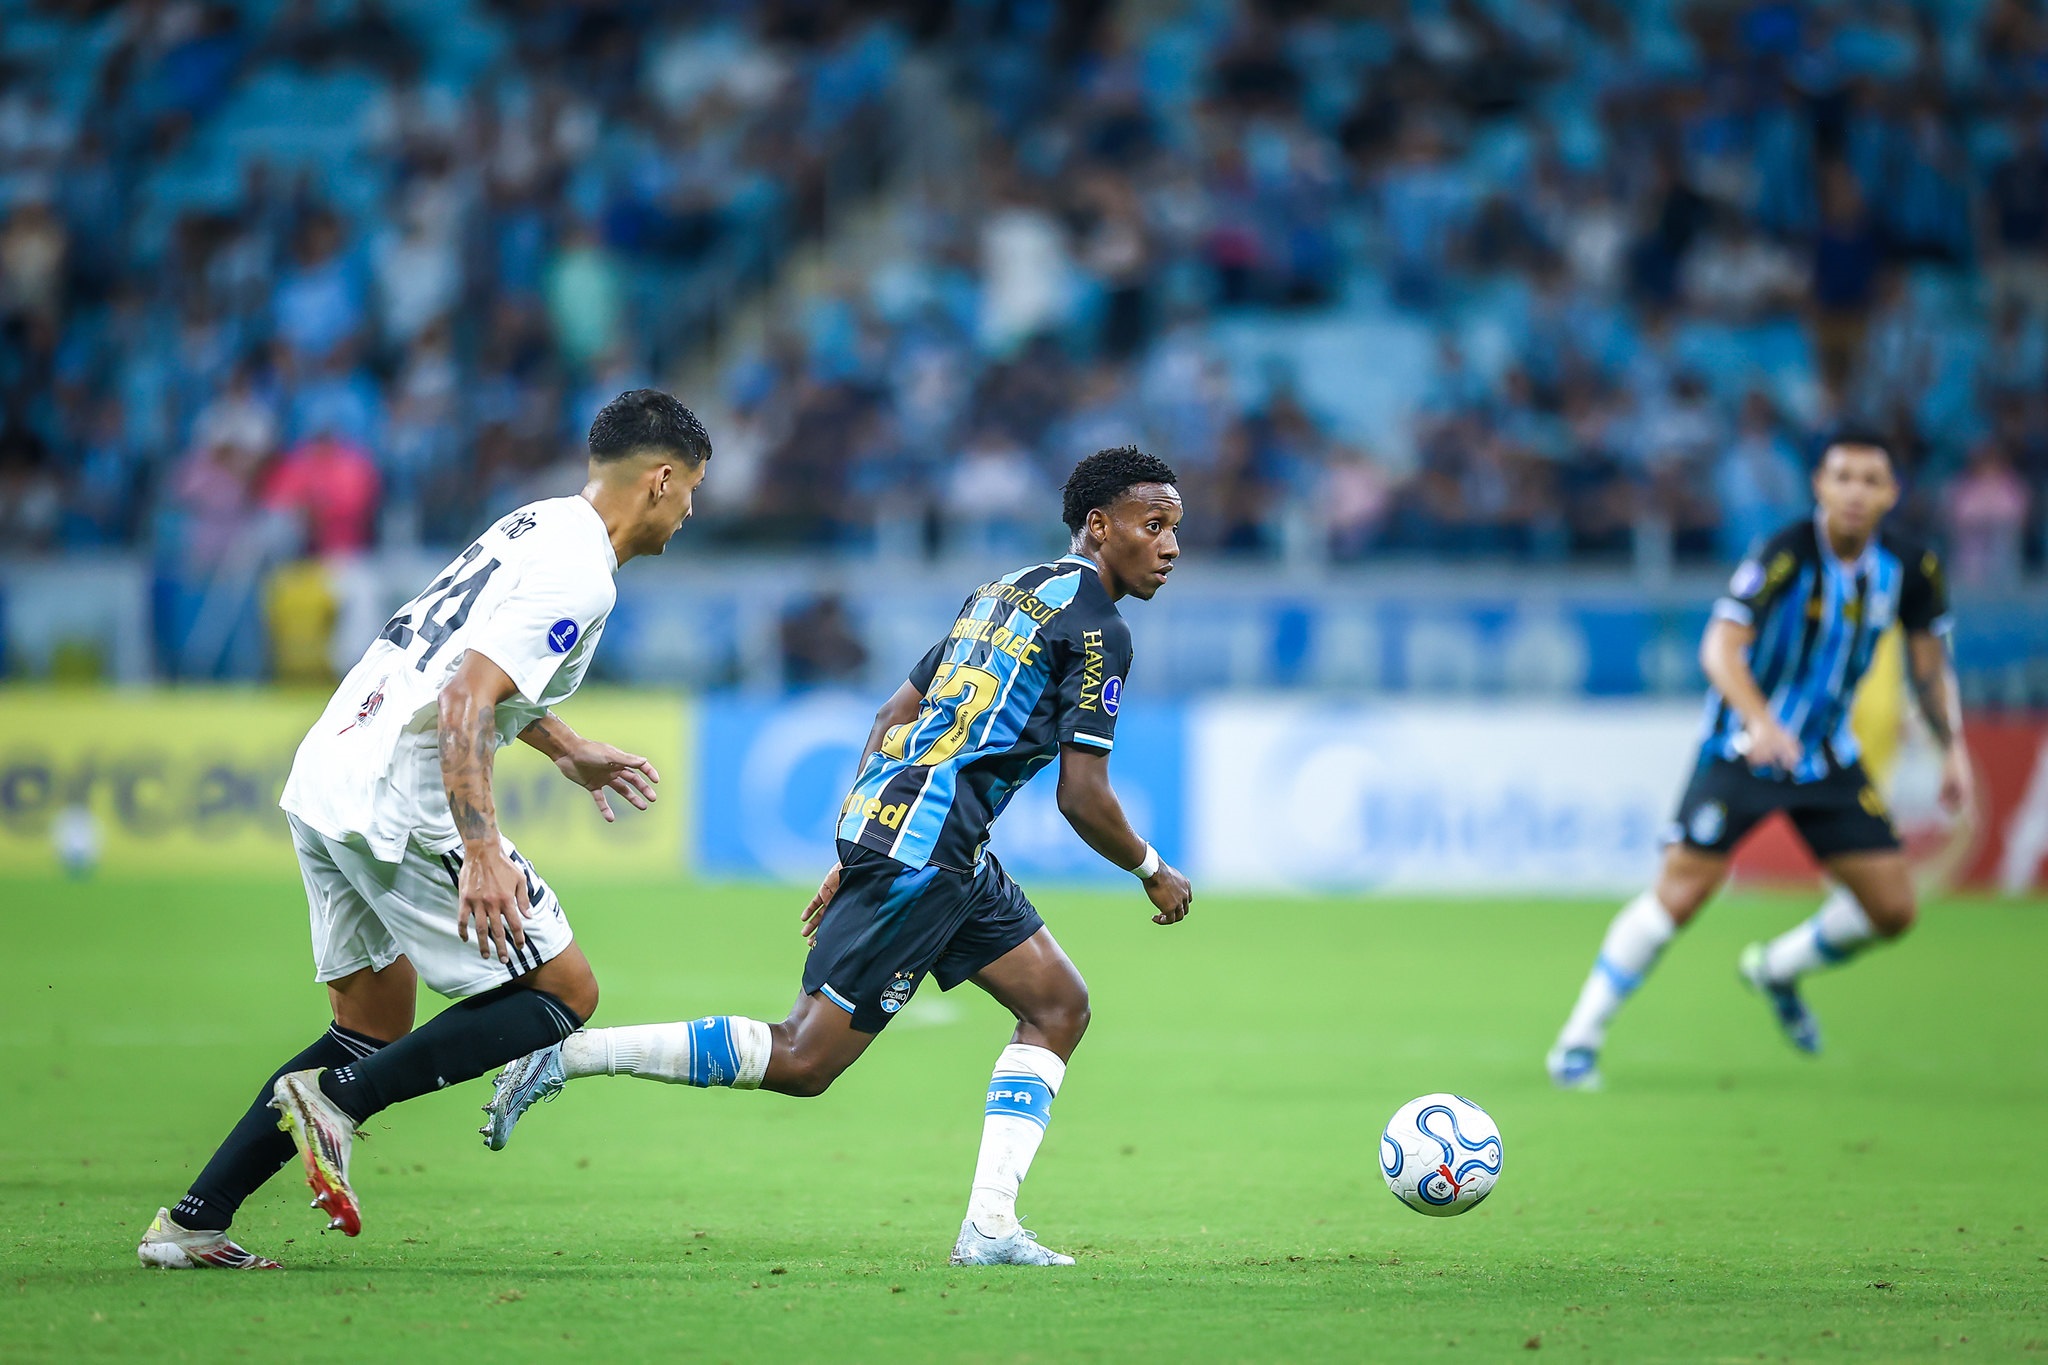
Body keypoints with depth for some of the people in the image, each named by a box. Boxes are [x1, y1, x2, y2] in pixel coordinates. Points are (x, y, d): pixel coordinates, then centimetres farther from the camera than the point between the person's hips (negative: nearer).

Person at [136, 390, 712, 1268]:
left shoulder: (536, 526, 17)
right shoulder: (577, 575, -13)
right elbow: (464, 704, -23)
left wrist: (569, 751, 45)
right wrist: (481, 853, -29)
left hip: (323, 777, 10)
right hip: (398, 808, -10)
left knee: (379, 1018, 19)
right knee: (564, 992, 0)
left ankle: (193, 1221, 14)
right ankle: (337, 1096, -10)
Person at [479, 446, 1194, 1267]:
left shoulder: (1004, 593, 20)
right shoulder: (1096, 628, -9)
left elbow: (893, 716, 22)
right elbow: (1082, 798, -12)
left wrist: (854, 856, 25)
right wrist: (1152, 872, 6)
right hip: (924, 847, -10)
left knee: (1058, 1004, 10)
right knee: (802, 1062, -9)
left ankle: (989, 1226, 3)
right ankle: (566, 1056, -8)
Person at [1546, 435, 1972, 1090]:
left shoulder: (1909, 569, -5)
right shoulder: (1784, 557, -22)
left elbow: (1928, 657, 11)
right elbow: (1720, 646, -32)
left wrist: (1953, 748, 7)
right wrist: (1760, 721, -48)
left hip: (1828, 756, 5)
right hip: (1743, 749, -5)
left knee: (1892, 907, 1)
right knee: (1680, 891, -15)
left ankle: (1777, 969, 30)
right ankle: (1580, 1040, -2)